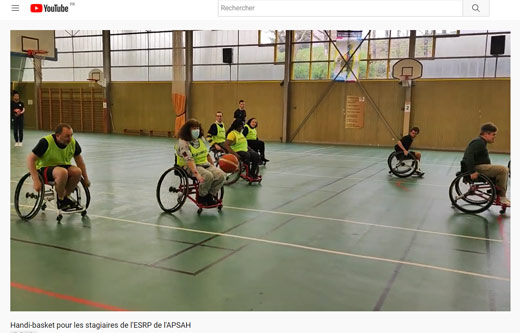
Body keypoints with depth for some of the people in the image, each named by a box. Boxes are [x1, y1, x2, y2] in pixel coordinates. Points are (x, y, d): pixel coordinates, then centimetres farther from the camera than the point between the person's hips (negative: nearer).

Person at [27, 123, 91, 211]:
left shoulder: (73, 142, -9)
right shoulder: (46, 142, -22)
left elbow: (79, 158, 6)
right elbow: (30, 159, -20)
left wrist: (86, 179, 8)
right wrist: (36, 181, -28)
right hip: (45, 168, -5)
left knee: (77, 171, -28)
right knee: (62, 172, -38)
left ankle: (65, 197, -4)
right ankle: (60, 200, -13)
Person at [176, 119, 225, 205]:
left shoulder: (201, 139, 9)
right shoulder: (183, 143, -13)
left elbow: (207, 154, 17)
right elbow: (189, 160, -25)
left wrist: (214, 168, 14)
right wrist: (196, 174, -36)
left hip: (205, 164, 7)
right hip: (190, 166, -7)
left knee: (221, 175, -18)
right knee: (208, 176, -34)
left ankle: (211, 195, -6)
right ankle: (201, 197, -10)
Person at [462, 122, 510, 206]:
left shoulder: (481, 142, 20)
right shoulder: (478, 142, -14)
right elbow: (469, 155, -28)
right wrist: (472, 171, -31)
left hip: (480, 167, 12)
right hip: (477, 168, -12)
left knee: (504, 170, 15)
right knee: (503, 170, -22)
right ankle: (502, 197, -12)